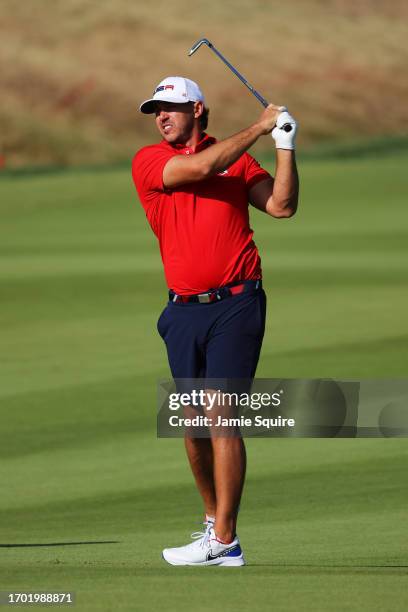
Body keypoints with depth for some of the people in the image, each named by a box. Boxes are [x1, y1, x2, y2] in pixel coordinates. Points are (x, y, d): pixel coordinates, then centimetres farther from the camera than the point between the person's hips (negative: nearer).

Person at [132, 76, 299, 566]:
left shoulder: (238, 160, 8)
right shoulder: (148, 162, 5)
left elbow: (281, 205, -2)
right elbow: (200, 167, -11)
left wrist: (285, 144, -8)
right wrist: (259, 128, -4)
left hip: (235, 304, -3)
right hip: (184, 309, 3)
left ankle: (223, 540, -12)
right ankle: (213, 518, 25)